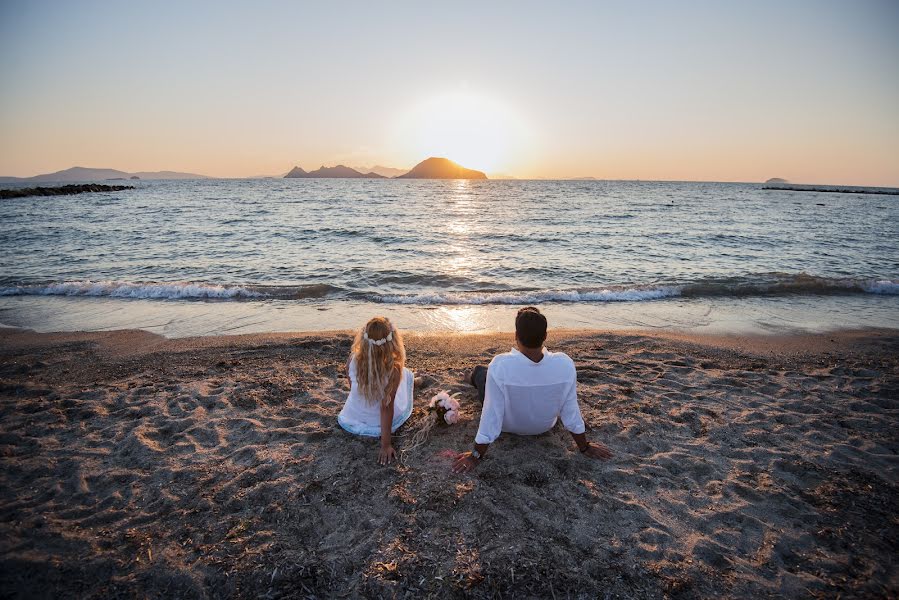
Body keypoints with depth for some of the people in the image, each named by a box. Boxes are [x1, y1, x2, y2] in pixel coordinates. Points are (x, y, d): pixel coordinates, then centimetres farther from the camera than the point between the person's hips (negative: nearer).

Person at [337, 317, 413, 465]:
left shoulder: (352, 359, -20)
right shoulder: (394, 369, -29)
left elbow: (352, 387, -2)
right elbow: (386, 407, -25)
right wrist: (386, 445, -18)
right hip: (384, 423, -3)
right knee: (407, 373, 15)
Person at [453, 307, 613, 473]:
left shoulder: (500, 365, -39)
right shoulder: (565, 365, -30)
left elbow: (491, 415, -32)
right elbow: (571, 411, -19)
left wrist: (476, 456, -18)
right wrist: (585, 447, -3)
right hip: (544, 427, 2)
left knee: (480, 371, 23)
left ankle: (476, 378, 58)